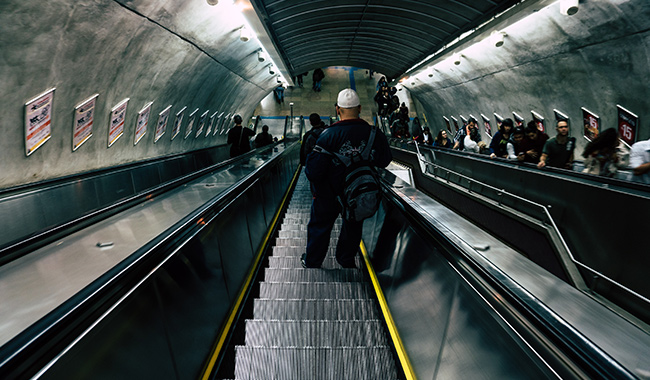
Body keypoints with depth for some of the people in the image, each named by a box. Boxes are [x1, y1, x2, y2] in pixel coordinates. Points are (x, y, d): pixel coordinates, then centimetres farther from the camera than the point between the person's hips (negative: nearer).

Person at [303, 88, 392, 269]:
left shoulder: (328, 135, -25)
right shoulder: (375, 134, -17)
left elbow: (314, 171, -24)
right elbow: (384, 162, 0)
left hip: (329, 195, -2)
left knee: (320, 226, 20)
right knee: (353, 226, 26)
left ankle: (311, 262, 39)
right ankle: (347, 260, 46)